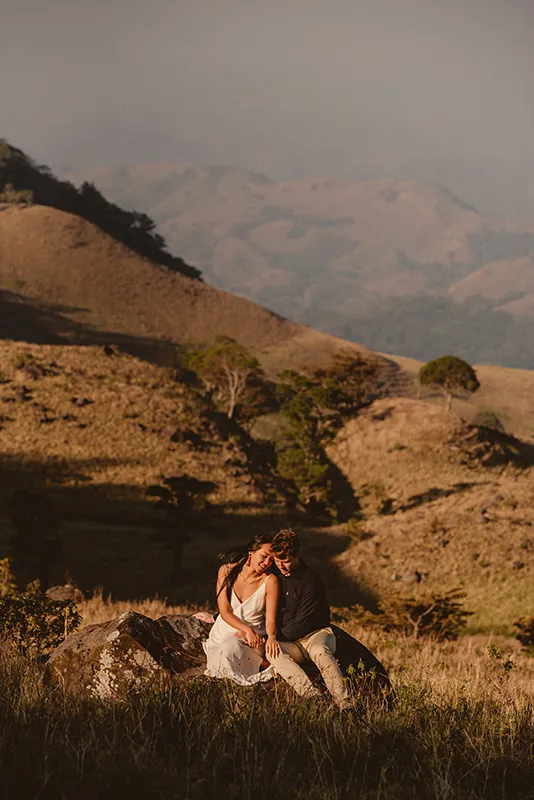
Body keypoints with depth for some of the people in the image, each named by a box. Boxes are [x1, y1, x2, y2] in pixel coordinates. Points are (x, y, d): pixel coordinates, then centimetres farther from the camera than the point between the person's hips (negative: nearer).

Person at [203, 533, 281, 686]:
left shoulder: (270, 581, -9)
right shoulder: (227, 571, -5)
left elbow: (270, 619, -11)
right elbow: (224, 612, -9)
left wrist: (271, 636, -35)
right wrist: (247, 629, -25)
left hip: (254, 638, -2)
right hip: (223, 633, 2)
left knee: (231, 647, -35)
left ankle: (264, 665, -12)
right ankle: (263, 664, -8)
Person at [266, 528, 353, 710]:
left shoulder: (310, 581, -10)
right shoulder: (276, 577, 9)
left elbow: (303, 623, -12)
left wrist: (276, 637, -12)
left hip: (317, 633, -4)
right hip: (293, 643, 4)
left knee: (319, 651, -39)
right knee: (272, 653, -30)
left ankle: (344, 703, -48)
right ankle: (313, 696, -47)